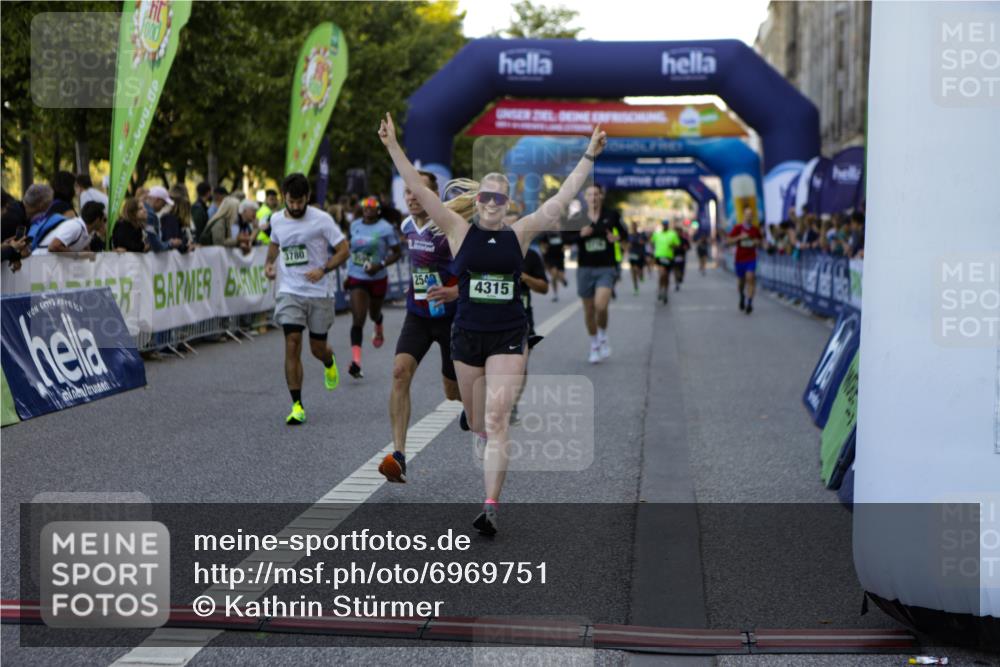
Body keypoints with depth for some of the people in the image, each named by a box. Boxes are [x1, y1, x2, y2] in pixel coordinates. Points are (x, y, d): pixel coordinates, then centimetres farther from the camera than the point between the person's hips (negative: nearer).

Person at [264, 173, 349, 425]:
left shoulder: (321, 219, -9)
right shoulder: (276, 220, 3)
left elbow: (343, 250, -6)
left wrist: (323, 270, -20)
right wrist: (269, 263, 7)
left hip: (319, 293, -2)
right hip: (289, 292, 2)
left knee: (317, 348, 8)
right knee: (292, 345, -13)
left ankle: (329, 363, 49)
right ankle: (297, 406, -10)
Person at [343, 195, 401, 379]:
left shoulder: (386, 229, -10)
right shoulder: (355, 226, 4)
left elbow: (397, 253, -7)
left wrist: (380, 265, -21)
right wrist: (349, 274, 18)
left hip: (377, 279, -2)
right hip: (356, 279, 2)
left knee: (374, 313, 20)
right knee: (358, 320, -11)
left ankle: (379, 330, 60)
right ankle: (356, 361, -21)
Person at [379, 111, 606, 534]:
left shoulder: (519, 234, 1)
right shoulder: (459, 231, 0)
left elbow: (561, 201, 1)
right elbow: (419, 190, -6)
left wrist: (589, 157, -2)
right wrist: (393, 147, -13)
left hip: (509, 337, -1)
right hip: (467, 335, 1)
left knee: (497, 419, -11)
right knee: (476, 418, 14)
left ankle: (491, 505, -14)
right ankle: (487, 448, 47)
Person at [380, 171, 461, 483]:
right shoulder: (407, 226, 3)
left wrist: (456, 291, -34)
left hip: (451, 316, -5)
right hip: (418, 314, 5)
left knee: (454, 392, 7)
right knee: (400, 371, -19)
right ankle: (398, 454, -23)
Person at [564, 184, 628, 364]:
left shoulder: (612, 216, -1)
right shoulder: (577, 218, 0)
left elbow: (624, 233, 12)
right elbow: (566, 238, -1)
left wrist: (617, 237, -10)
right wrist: (580, 235, -18)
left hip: (606, 269, -2)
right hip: (585, 268, 2)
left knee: (601, 305, -22)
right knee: (589, 311, 9)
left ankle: (603, 338, 6)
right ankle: (594, 346, 29)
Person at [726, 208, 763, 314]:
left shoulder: (755, 230, 3)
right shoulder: (737, 228, -3)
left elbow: (761, 240, 18)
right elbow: (728, 242, -6)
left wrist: (758, 242, -6)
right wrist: (739, 237, -20)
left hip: (751, 259, 0)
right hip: (740, 258, 0)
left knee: (750, 278, -19)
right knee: (741, 281, 12)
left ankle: (749, 303, -21)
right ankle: (742, 297, 43)